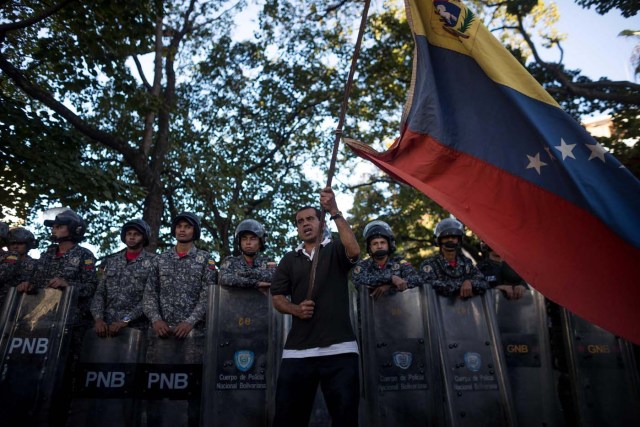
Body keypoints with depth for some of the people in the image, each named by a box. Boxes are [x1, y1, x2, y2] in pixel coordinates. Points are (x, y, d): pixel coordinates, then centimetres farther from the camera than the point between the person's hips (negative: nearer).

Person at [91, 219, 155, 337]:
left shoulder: (152, 262, -1)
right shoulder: (111, 260, 13)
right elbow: (99, 293, 9)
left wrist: (126, 320, -16)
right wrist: (98, 318, -6)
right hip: (106, 324, 4)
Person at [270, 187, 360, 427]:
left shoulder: (336, 250, 8)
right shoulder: (289, 259, 16)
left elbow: (354, 251, -16)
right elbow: (277, 297, 12)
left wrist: (334, 212, -16)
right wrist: (296, 309, -9)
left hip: (339, 349, -3)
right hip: (297, 351, 3)